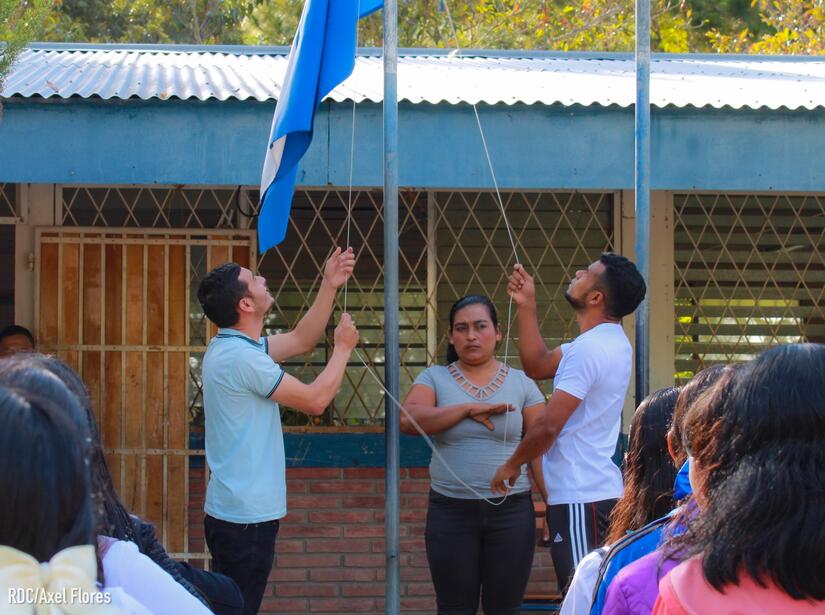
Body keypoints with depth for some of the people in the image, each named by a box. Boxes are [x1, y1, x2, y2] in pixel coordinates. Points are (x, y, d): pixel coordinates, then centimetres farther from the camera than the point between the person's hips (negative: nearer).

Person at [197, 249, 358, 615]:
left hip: (233, 510, 10)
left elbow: (300, 340, 21)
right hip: (246, 515, -10)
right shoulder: (241, 357, -21)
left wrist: (330, 286, 14)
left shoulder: (232, 346, 10)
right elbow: (315, 400, -14)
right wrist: (344, 347, -1)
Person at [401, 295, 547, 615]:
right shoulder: (435, 378, 6)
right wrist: (468, 409, -15)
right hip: (451, 512, 0)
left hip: (511, 511, 0)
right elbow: (408, 420, -12)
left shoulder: (520, 383, 6)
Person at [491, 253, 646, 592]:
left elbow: (548, 426, -19)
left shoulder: (589, 349, -19)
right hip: (602, 491, 10)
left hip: (580, 499, -10)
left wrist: (511, 465, -3)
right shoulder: (612, 342, 13)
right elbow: (537, 365, 21)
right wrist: (526, 306, 15)